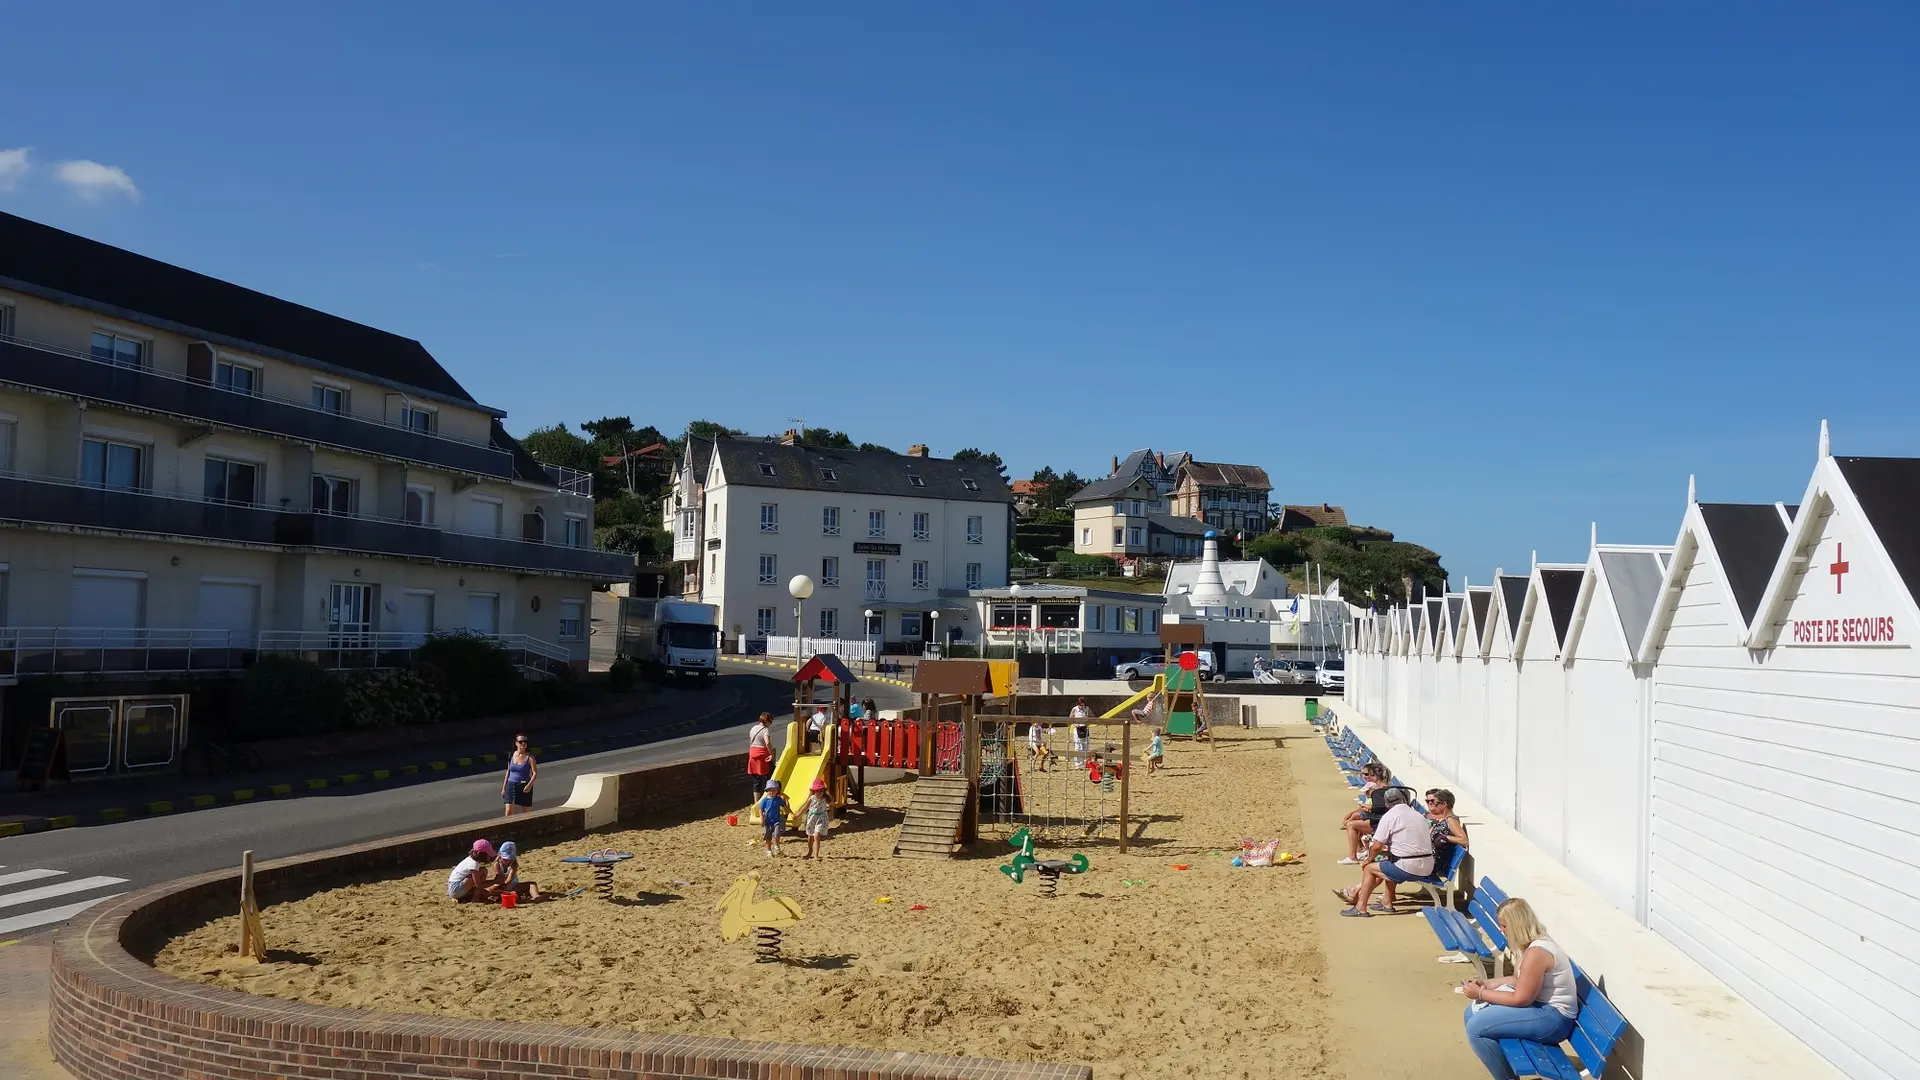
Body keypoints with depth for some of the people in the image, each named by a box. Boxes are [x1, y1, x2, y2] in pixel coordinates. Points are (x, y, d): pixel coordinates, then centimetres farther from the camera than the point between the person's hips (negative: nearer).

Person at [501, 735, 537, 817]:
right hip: (511, 786, 3)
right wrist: (503, 788, 13)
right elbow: (508, 772, 14)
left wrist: (529, 785, -25)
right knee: (508, 812, -8)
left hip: (524, 787, -2)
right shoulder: (511, 755, 5)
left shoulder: (529, 757, -6)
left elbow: (535, 773, -9)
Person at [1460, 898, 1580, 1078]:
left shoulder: (1536, 952, -25)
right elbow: (1520, 980, 19)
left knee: (1476, 1027, -19)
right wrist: (1488, 983, 8)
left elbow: (1521, 999, -22)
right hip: (1545, 1007, 11)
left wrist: (1480, 993, -13)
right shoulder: (1535, 942, 8)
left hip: (1553, 1018, -11)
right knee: (1473, 1012, 8)